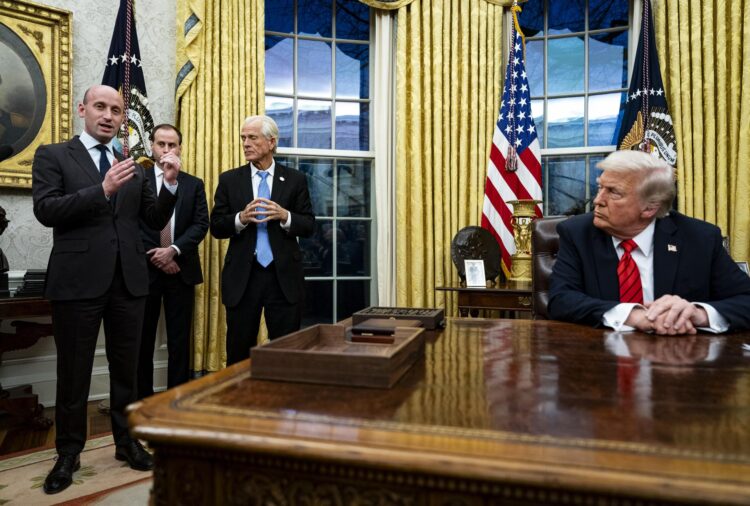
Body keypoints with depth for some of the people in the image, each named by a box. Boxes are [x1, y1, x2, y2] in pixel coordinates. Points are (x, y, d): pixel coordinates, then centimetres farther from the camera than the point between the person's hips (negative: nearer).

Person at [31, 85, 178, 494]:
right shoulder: (53, 155, 3)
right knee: (74, 372, 8)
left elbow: (155, 220, 9)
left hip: (128, 279, 4)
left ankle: (126, 442, 29)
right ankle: (68, 453, 25)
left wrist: (171, 185, -9)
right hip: (78, 279, -3)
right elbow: (45, 210, -10)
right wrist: (102, 190, -22)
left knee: (126, 369, 13)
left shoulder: (133, 165, 12)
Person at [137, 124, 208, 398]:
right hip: (144, 268, -1)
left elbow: (201, 224, 1)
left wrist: (173, 250, -11)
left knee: (179, 340, 5)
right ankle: (142, 399, 18)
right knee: (142, 340, 6)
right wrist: (154, 255, -10)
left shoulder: (194, 184, 10)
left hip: (181, 269, 1)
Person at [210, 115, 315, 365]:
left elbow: (309, 226, 3)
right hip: (242, 277, 1)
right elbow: (216, 227, 4)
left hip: (284, 277, 0)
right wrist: (241, 218, -15)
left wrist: (285, 216, -16)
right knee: (238, 352, 9)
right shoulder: (229, 180, 6)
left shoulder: (295, 179, 5)